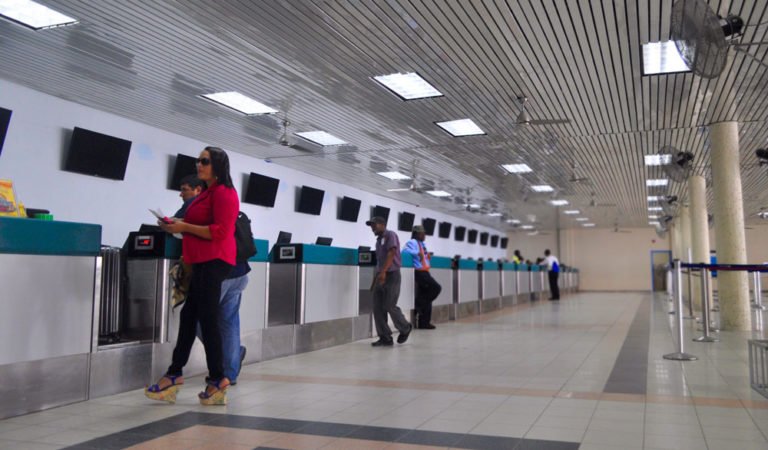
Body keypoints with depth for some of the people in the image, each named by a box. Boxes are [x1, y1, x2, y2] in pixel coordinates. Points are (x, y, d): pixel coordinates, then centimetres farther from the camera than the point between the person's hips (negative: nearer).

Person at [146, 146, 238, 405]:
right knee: (189, 316, 11)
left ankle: (217, 379, 4)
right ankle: (174, 374, 17)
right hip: (203, 262, 10)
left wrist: (184, 227, -16)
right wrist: (178, 226, 14)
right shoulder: (207, 193, 21)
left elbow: (220, 231, -20)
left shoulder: (223, 193, -11)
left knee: (207, 319, -6)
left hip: (214, 262, -10)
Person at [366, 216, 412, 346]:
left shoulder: (390, 235, -5)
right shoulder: (378, 240, 19)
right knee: (378, 308, 0)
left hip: (392, 275, -8)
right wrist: (375, 279, 18)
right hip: (381, 277, 8)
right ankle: (385, 338, 4)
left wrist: (383, 272, -29)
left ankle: (405, 329, 15)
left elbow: (391, 254, -18)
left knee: (389, 306, -8)